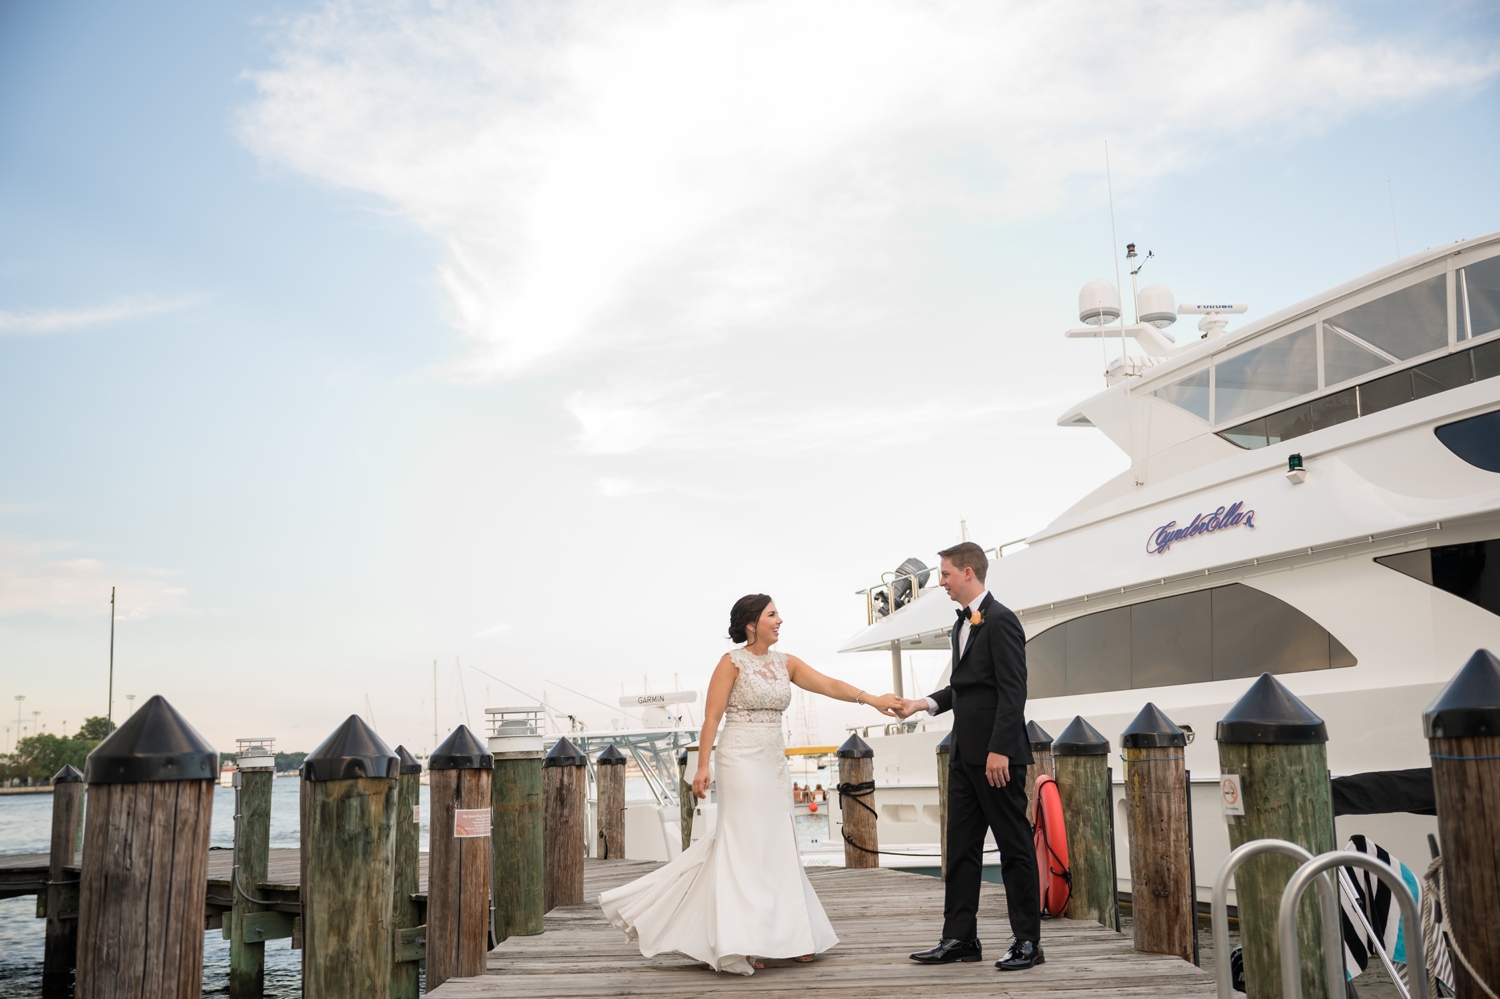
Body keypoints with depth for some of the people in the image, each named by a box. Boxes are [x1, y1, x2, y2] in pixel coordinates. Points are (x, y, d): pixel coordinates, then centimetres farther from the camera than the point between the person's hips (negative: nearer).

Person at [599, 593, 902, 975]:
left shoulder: (785, 663, 9)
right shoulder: (732, 663, -7)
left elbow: (829, 684, -1)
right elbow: (711, 717, -10)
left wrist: (871, 699, -14)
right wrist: (702, 767, -16)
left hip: (774, 765, 7)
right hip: (742, 762, -6)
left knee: (777, 848, 9)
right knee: (745, 847, -5)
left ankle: (786, 936, 16)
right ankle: (739, 944, 0)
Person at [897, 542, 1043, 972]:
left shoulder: (1000, 620, -12)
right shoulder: (963, 623, 16)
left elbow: (1012, 691, -18)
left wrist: (999, 750, -22)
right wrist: (924, 703, 8)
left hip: (997, 755, -9)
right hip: (966, 754, 9)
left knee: (1014, 846, 1)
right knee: (962, 846, 11)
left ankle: (1028, 941, 9)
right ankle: (960, 937, 18)